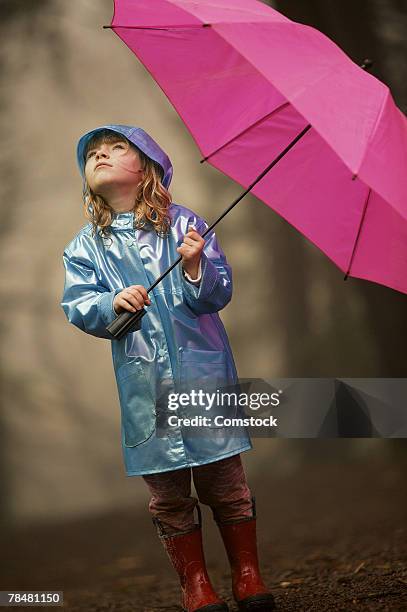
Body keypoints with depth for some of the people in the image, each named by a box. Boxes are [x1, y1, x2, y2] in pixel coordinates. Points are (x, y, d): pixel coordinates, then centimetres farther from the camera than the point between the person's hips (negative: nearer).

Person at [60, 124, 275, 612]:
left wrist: (196, 269, -20)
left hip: (202, 370, -1)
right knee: (167, 490, 5)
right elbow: (78, 306, 1)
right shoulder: (86, 245, 9)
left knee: (224, 479, 2)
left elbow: (220, 293, -1)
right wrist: (113, 303, -17)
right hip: (144, 382, 2)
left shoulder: (182, 224, 3)